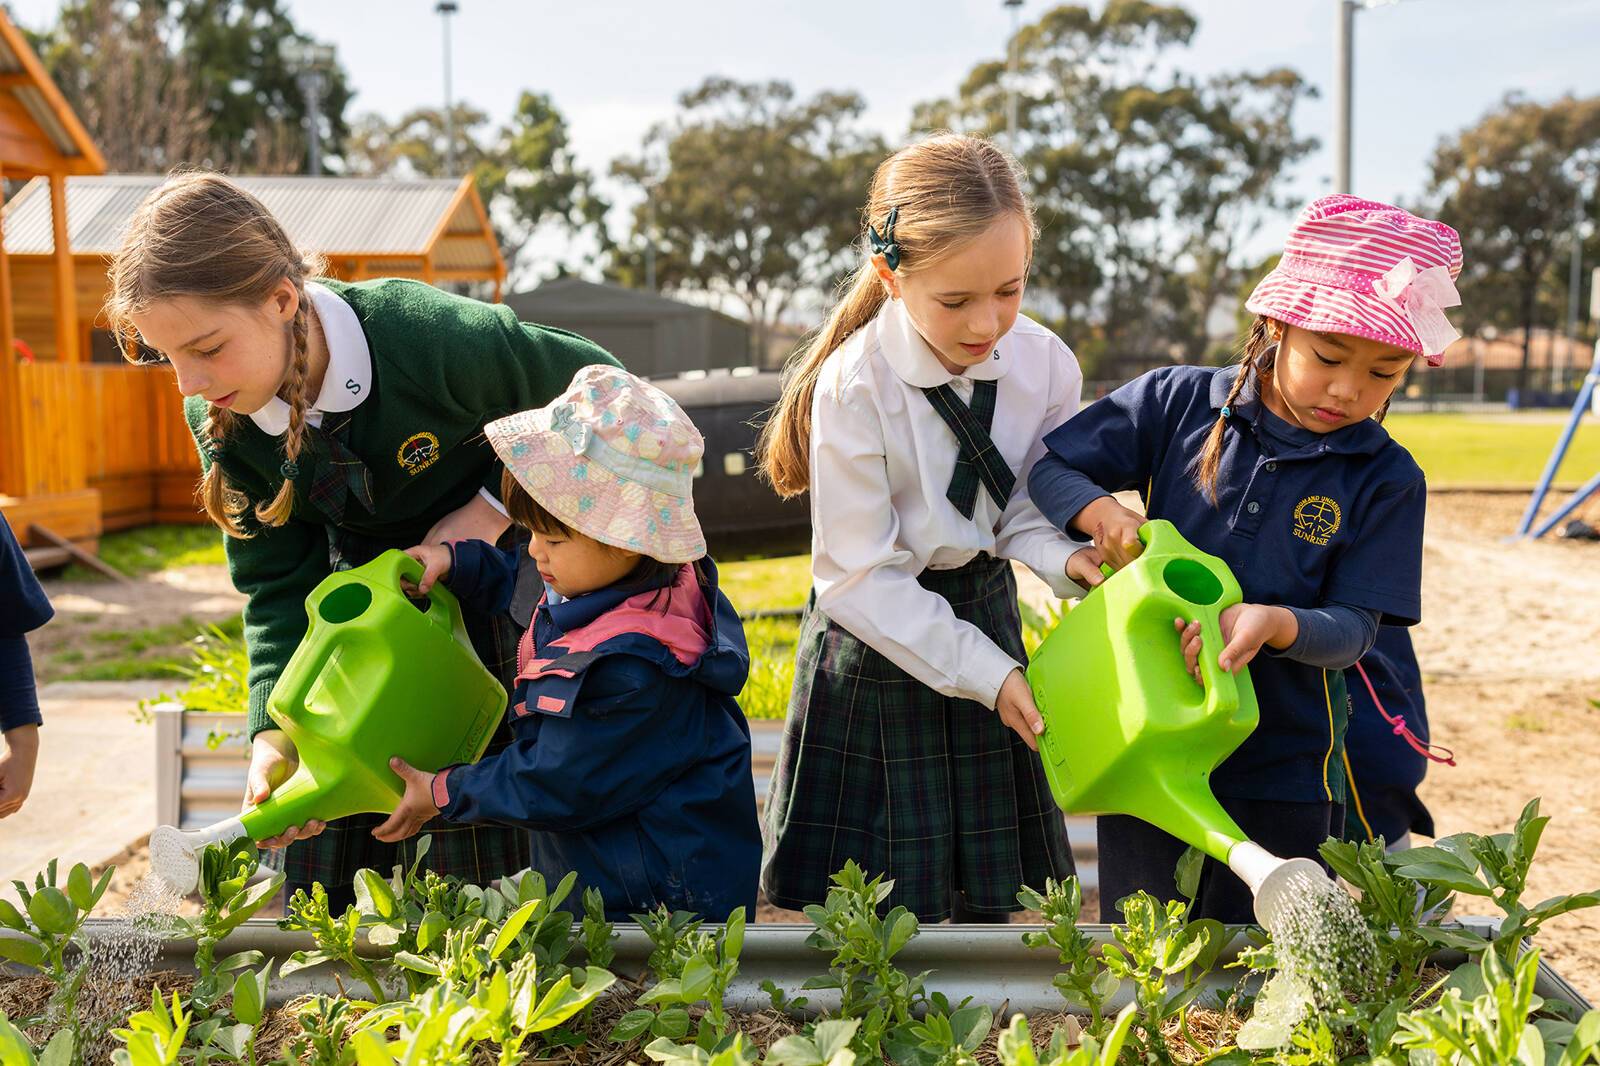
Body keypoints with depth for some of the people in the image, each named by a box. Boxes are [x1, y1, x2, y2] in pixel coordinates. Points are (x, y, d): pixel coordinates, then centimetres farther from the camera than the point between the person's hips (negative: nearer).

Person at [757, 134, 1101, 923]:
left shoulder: (1044, 364, -10)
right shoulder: (854, 386, -22)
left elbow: (1026, 511, 2)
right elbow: (859, 578, -19)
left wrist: (1065, 558, -21)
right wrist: (987, 672, -21)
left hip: (984, 613, 4)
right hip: (877, 643, -4)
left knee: (991, 902, 13)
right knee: (880, 918, 3)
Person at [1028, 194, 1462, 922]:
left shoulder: (1385, 480, -5)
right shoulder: (1179, 404, -4)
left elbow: (1354, 627, -9)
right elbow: (1045, 466, 1)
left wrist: (1274, 623, -29)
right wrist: (1099, 511, -19)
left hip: (1283, 778, 0)